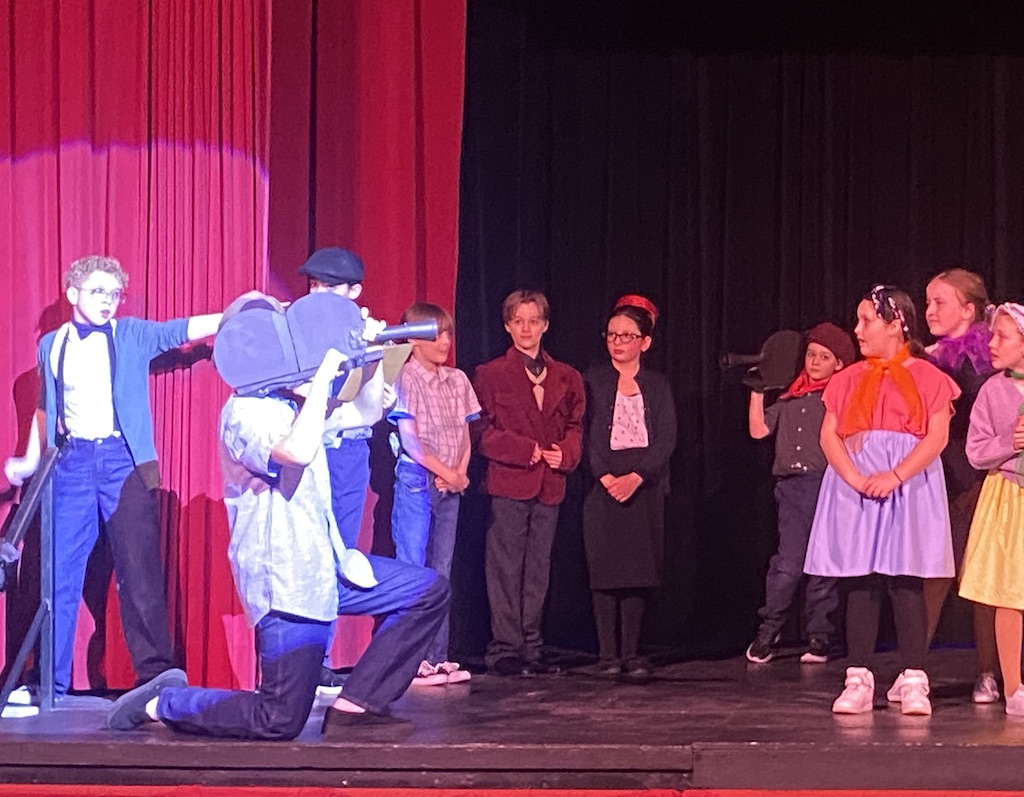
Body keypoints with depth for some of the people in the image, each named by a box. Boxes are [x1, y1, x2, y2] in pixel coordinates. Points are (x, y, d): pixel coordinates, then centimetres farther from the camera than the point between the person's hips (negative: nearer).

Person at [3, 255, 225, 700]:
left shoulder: (133, 336, 5)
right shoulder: (52, 346, 11)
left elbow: (183, 330, -7)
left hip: (124, 460, -2)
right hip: (72, 462, 2)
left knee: (139, 572, -4)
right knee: (60, 573, 2)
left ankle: (155, 673, 0)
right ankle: (52, 680, 9)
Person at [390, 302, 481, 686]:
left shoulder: (457, 380, 12)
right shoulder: (405, 380, -7)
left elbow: (465, 435, 12)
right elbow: (410, 441, -11)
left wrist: (461, 472, -4)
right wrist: (446, 473, -9)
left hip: (450, 485, 6)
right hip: (416, 481, -6)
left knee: (441, 571, 7)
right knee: (412, 570, -6)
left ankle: (437, 657, 10)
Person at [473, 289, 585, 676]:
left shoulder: (567, 378, 14)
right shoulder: (490, 374, 2)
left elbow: (575, 426, 17)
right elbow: (483, 432, -3)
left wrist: (565, 453, -4)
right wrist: (526, 451, -12)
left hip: (550, 484, 4)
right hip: (508, 483, -4)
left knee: (538, 570, 7)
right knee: (506, 569, -4)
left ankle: (530, 647, 13)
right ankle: (505, 649, 0)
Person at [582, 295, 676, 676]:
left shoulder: (657, 386, 10)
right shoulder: (593, 381, 5)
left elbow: (666, 439, 0)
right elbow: (585, 435, -1)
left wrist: (636, 477, -12)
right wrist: (605, 477, -12)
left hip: (645, 487, 2)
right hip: (604, 487, -2)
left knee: (639, 573, 0)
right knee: (606, 572, -3)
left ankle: (631, 654, 5)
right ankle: (607, 654, 1)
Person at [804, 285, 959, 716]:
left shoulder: (927, 377, 3)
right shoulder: (848, 379, 13)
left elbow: (937, 437, -6)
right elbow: (828, 435, 4)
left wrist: (895, 476, -19)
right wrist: (855, 478, -13)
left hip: (909, 484, -3)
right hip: (855, 486, 3)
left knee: (904, 580, -6)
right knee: (860, 581, 1)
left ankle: (913, 681, -5)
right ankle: (859, 680, 4)